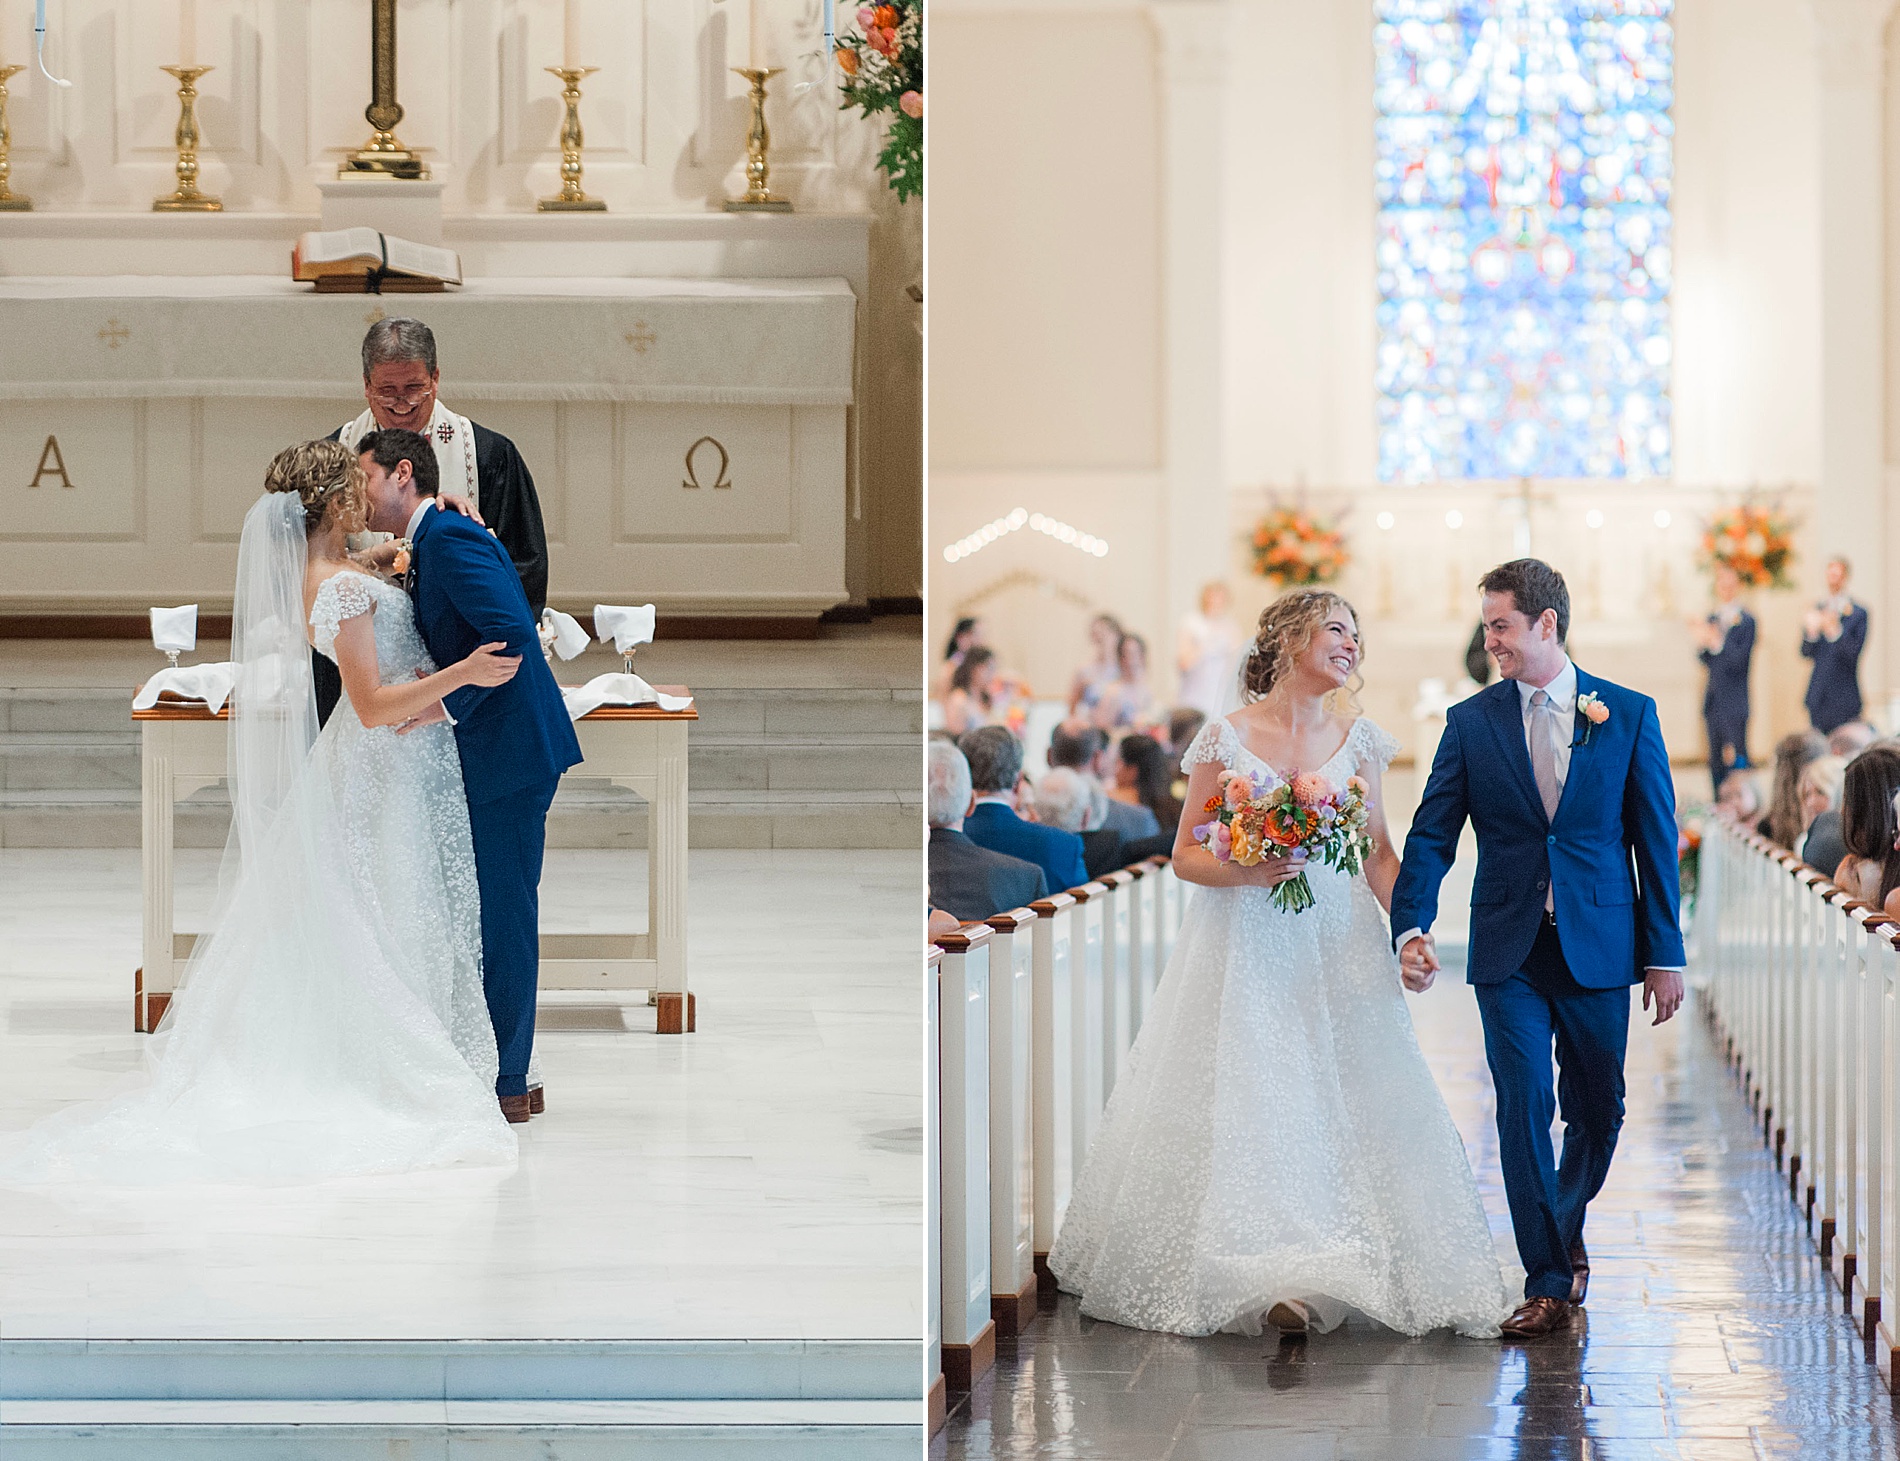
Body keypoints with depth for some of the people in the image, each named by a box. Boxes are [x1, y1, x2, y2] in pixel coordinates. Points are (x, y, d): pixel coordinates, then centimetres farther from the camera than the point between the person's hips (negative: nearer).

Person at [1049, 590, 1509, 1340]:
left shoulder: (1358, 740, 8)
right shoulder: (1227, 738, -1)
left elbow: (1380, 856, 10)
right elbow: (1186, 856, 1)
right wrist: (1245, 871, -18)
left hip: (1336, 945, 2)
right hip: (1245, 949, -2)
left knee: (1337, 1101, -4)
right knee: (1246, 1101, -6)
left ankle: (1310, 1274, 2)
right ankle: (1254, 1270, -1)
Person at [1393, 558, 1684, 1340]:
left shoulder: (1629, 715, 0)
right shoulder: (1470, 722, 2)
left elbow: (1656, 840, 2)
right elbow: (1431, 836, -1)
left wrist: (1666, 955, 0)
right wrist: (1412, 927, -17)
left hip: (1600, 946, 0)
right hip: (1510, 953, 0)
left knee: (1598, 1110, 10)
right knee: (1524, 1112, -5)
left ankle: (1565, 1226, 38)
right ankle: (1548, 1282, 2)